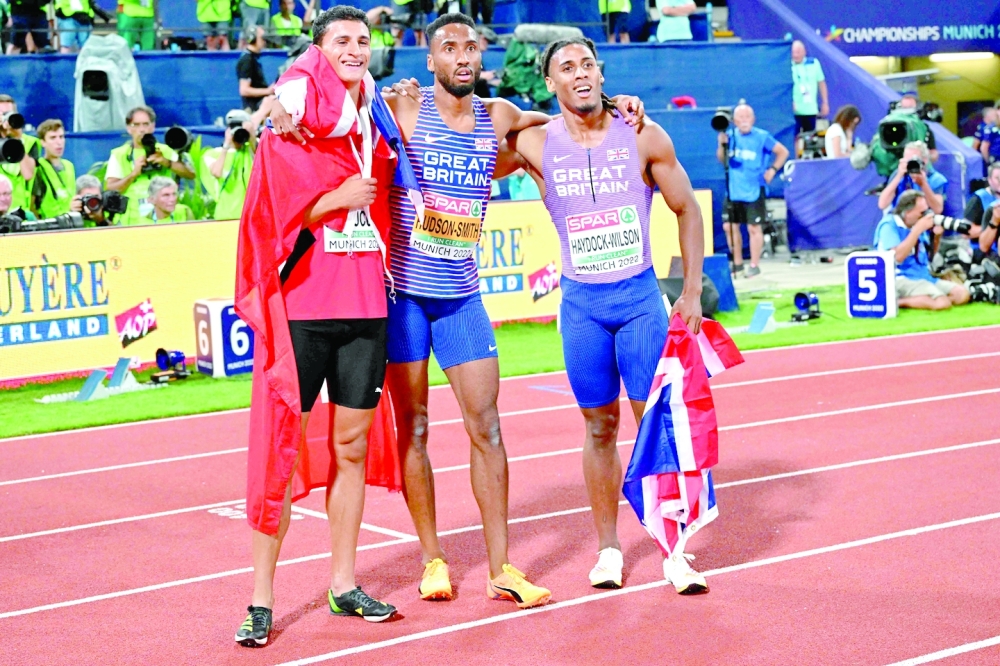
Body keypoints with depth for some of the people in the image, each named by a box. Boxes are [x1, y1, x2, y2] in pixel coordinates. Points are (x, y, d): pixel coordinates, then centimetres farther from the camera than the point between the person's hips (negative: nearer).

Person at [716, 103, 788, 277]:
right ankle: (737, 263, 22)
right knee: (730, 226, 7)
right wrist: (722, 145, -8)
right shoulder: (731, 135, 3)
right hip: (733, 190, 4)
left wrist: (772, 170, -8)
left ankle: (754, 265, 8)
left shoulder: (762, 137, -7)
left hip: (754, 190, -4)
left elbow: (783, 152, 1)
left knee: (754, 227, -2)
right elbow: (722, 160, 9)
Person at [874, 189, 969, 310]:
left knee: (962, 294, -5)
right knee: (942, 302, -28)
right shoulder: (889, 225, -11)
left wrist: (937, 236, 3)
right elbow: (897, 256, -24)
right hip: (901, 279, -9)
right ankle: (895, 302, -14)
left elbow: (929, 256, 22)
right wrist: (917, 230, -21)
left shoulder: (916, 223, 12)